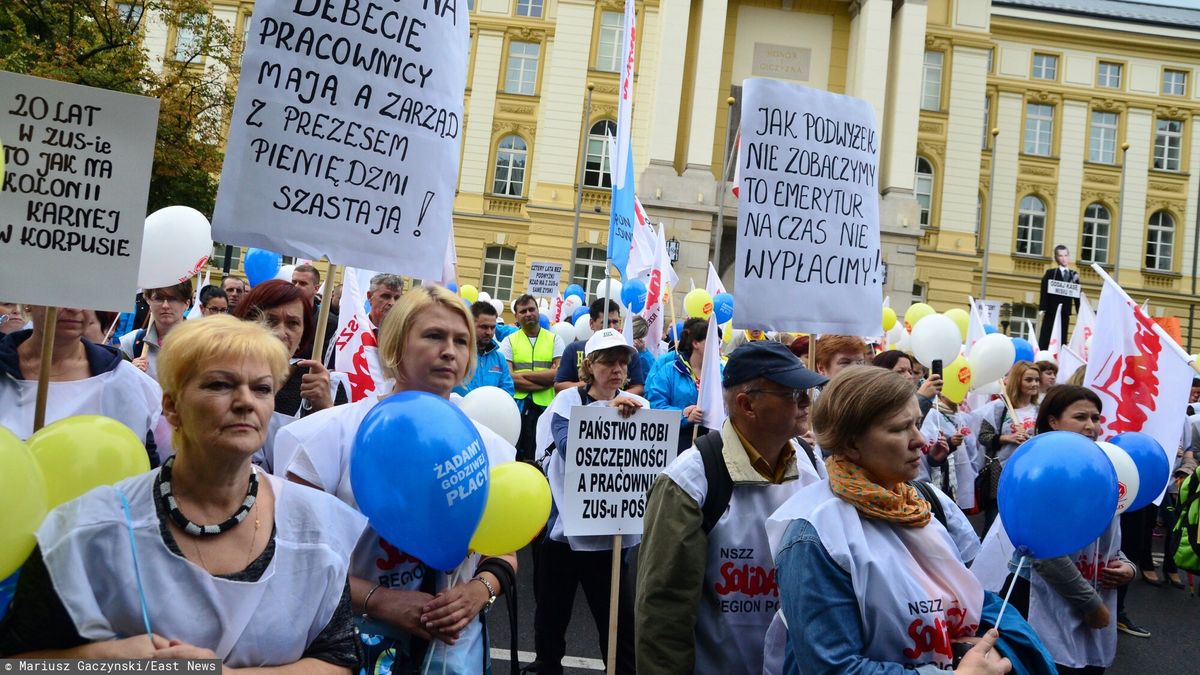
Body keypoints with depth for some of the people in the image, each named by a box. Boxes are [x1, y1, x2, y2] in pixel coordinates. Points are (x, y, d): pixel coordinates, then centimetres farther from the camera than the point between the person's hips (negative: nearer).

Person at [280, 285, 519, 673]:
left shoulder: (490, 448, 0)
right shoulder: (336, 432, -10)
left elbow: (504, 552, 6)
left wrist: (480, 590, -14)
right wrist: (379, 600, -21)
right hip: (350, 641, -3)